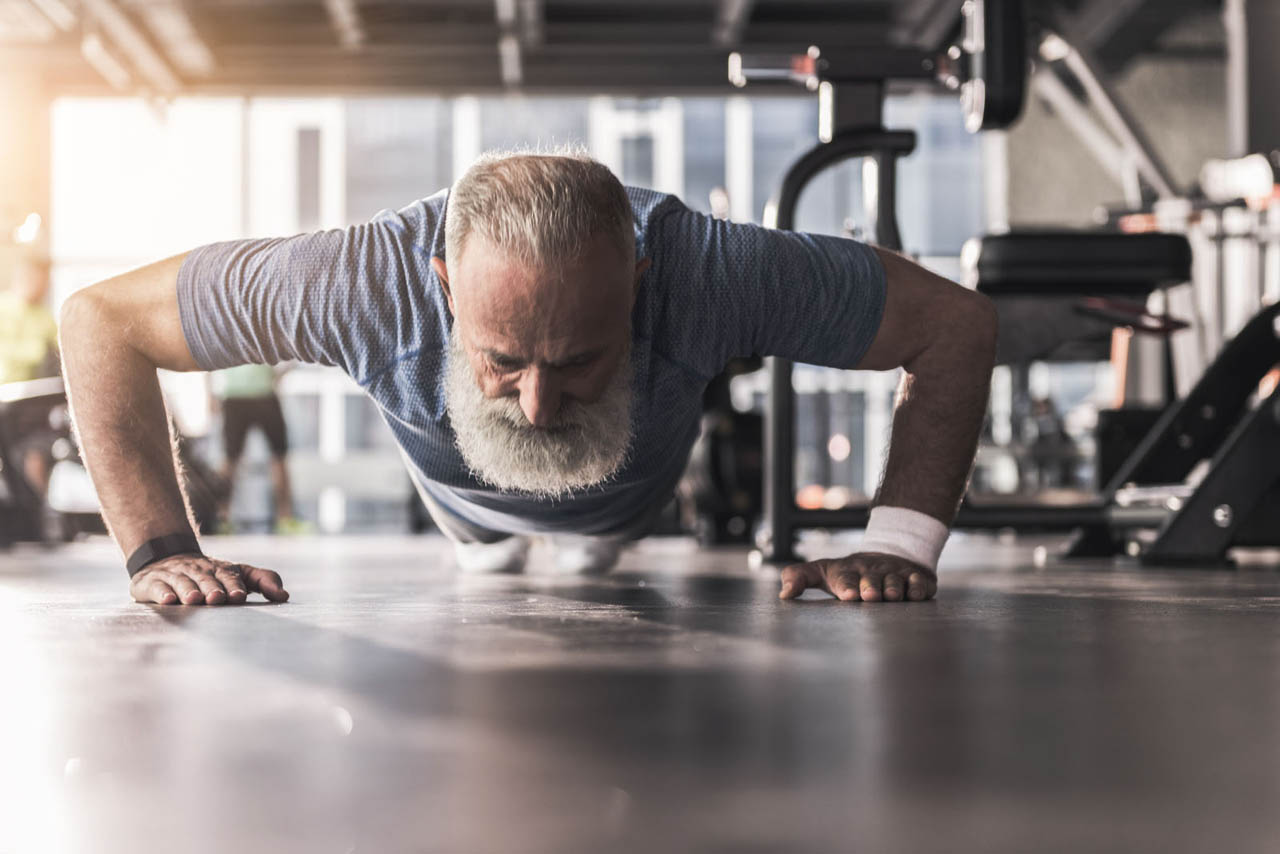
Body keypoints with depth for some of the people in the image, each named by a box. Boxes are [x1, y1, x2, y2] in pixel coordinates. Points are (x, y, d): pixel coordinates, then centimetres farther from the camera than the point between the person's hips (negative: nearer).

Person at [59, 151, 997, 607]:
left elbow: (958, 323, -36)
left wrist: (902, 547, -43)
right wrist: (161, 552, -42)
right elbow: (102, 318, -36)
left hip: (630, 500, 0)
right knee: (489, 567, 36)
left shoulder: (713, 271, -49)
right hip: (466, 498, 0)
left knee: (595, 563, 36)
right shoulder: (367, 279, -50)